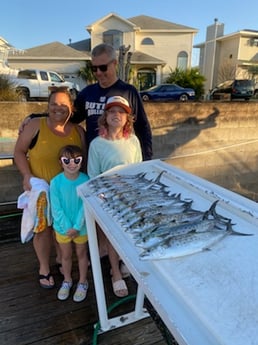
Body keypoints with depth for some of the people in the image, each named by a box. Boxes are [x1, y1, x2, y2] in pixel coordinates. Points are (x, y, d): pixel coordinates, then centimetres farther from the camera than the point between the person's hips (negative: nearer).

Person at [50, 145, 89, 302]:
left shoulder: (86, 180, -18)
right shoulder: (56, 182, -17)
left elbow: (86, 207, -15)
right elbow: (56, 208, -14)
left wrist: (77, 227, -17)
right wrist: (67, 227, -16)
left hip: (81, 227, -1)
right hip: (63, 227, 1)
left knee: (82, 254, 19)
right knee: (66, 255, 21)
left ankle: (83, 282, 41)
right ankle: (67, 280, 46)